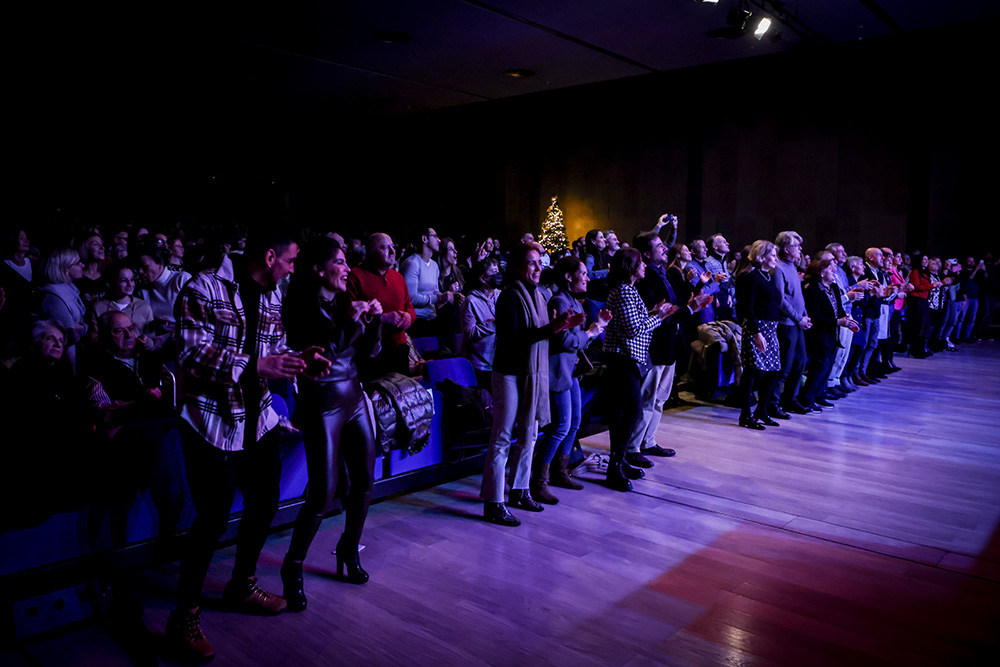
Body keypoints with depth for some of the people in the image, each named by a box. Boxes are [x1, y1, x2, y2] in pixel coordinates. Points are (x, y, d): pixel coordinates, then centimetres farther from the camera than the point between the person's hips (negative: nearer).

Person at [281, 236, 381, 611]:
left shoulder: (343, 303, 8)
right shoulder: (303, 307, -11)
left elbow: (368, 351, 11)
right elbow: (319, 355, -21)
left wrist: (374, 319, -4)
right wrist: (350, 322, -23)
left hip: (354, 398, 7)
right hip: (322, 403, -7)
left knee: (364, 482, 12)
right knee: (323, 493, -6)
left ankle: (349, 549, 33)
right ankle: (292, 568, 14)